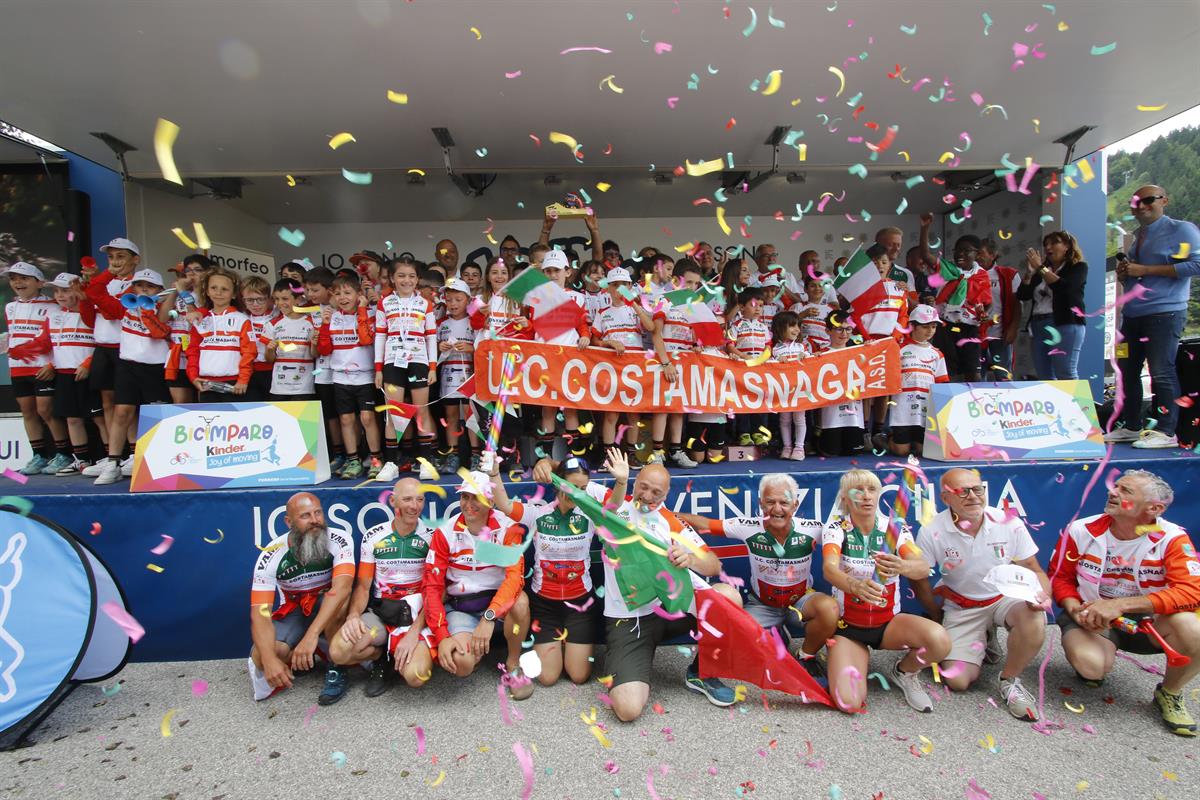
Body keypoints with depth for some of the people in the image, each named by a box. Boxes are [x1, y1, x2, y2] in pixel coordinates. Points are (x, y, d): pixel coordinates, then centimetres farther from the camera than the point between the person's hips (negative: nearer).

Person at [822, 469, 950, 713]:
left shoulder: (895, 528, -5)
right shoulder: (837, 528, -11)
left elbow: (923, 567, -22)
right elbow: (829, 568, -30)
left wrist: (902, 567, -47)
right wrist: (854, 585, -53)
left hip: (888, 622, 2)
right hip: (848, 626, -2)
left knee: (939, 639, -30)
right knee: (849, 702, -22)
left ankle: (904, 672, 5)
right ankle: (860, 657, 13)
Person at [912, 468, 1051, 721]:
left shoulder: (1009, 523, -13)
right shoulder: (931, 533, -16)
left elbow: (1033, 570, -2)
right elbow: (919, 580, -2)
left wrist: (1042, 594, -23)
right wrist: (939, 618, 3)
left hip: (1006, 597, 1)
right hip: (961, 609, 0)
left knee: (1034, 618, -35)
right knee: (957, 681, -12)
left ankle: (1009, 679, -6)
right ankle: (981, 640, 23)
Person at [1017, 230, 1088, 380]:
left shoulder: (1078, 267, 6)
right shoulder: (1042, 271, 19)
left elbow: (1064, 287, -14)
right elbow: (1022, 295, 10)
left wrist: (1040, 268, -10)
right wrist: (1029, 271, -1)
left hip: (1065, 324, -5)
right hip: (1038, 326, 6)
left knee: (1066, 375, -13)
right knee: (1044, 378, 2)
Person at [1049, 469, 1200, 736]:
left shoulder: (1171, 538, -14)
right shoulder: (1081, 531, -11)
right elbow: (1060, 577, 0)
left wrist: (1120, 605, -33)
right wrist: (1075, 609, -20)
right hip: (1091, 619, -1)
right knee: (1092, 665, -32)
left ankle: (1169, 694, 1)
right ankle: (1087, 664, 12)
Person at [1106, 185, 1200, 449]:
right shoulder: (1136, 237, 20)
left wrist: (1144, 270, -16)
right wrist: (1124, 273, 5)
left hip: (1164, 313, -8)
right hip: (1132, 315, 8)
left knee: (1162, 373, -8)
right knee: (1127, 372, 9)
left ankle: (1166, 432, -2)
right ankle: (1131, 426, 19)